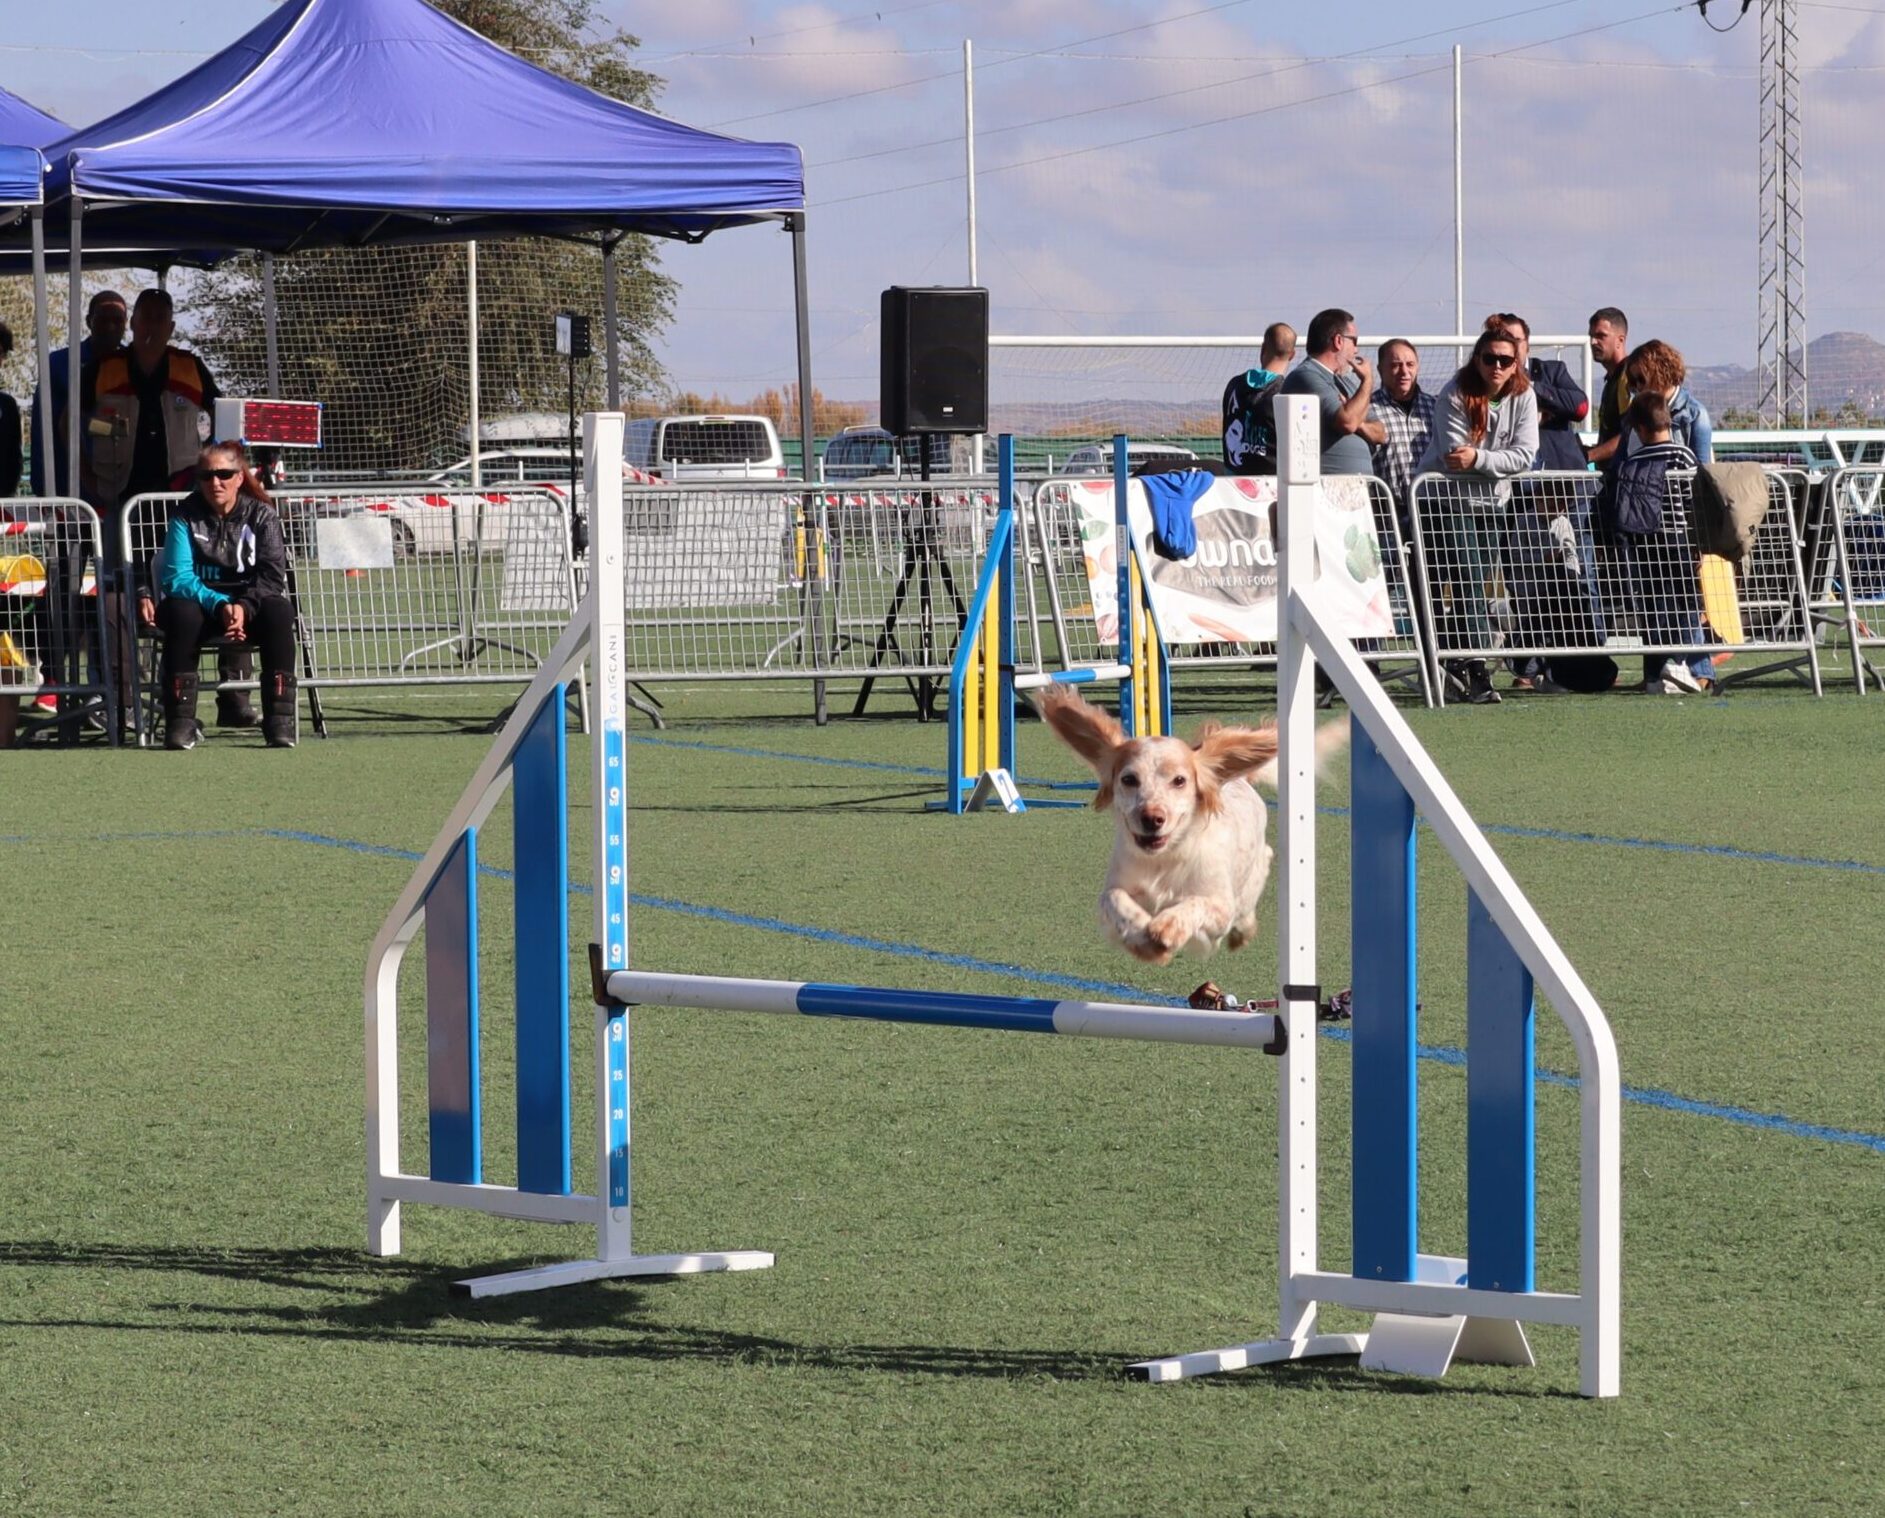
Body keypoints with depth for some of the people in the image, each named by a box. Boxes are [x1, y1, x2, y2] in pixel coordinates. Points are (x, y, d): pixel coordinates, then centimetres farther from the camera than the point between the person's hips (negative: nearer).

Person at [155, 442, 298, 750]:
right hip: (200, 602, -1)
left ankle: (280, 721, -30)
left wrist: (244, 607, -29)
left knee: (279, 610, -32)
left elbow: (272, 576, -10)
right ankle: (180, 721, -31)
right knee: (180, 611, -35)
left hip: (251, 606, 1)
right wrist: (220, 606, -29)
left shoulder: (261, 514, -2)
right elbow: (176, 578, -13)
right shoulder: (186, 515, -4)